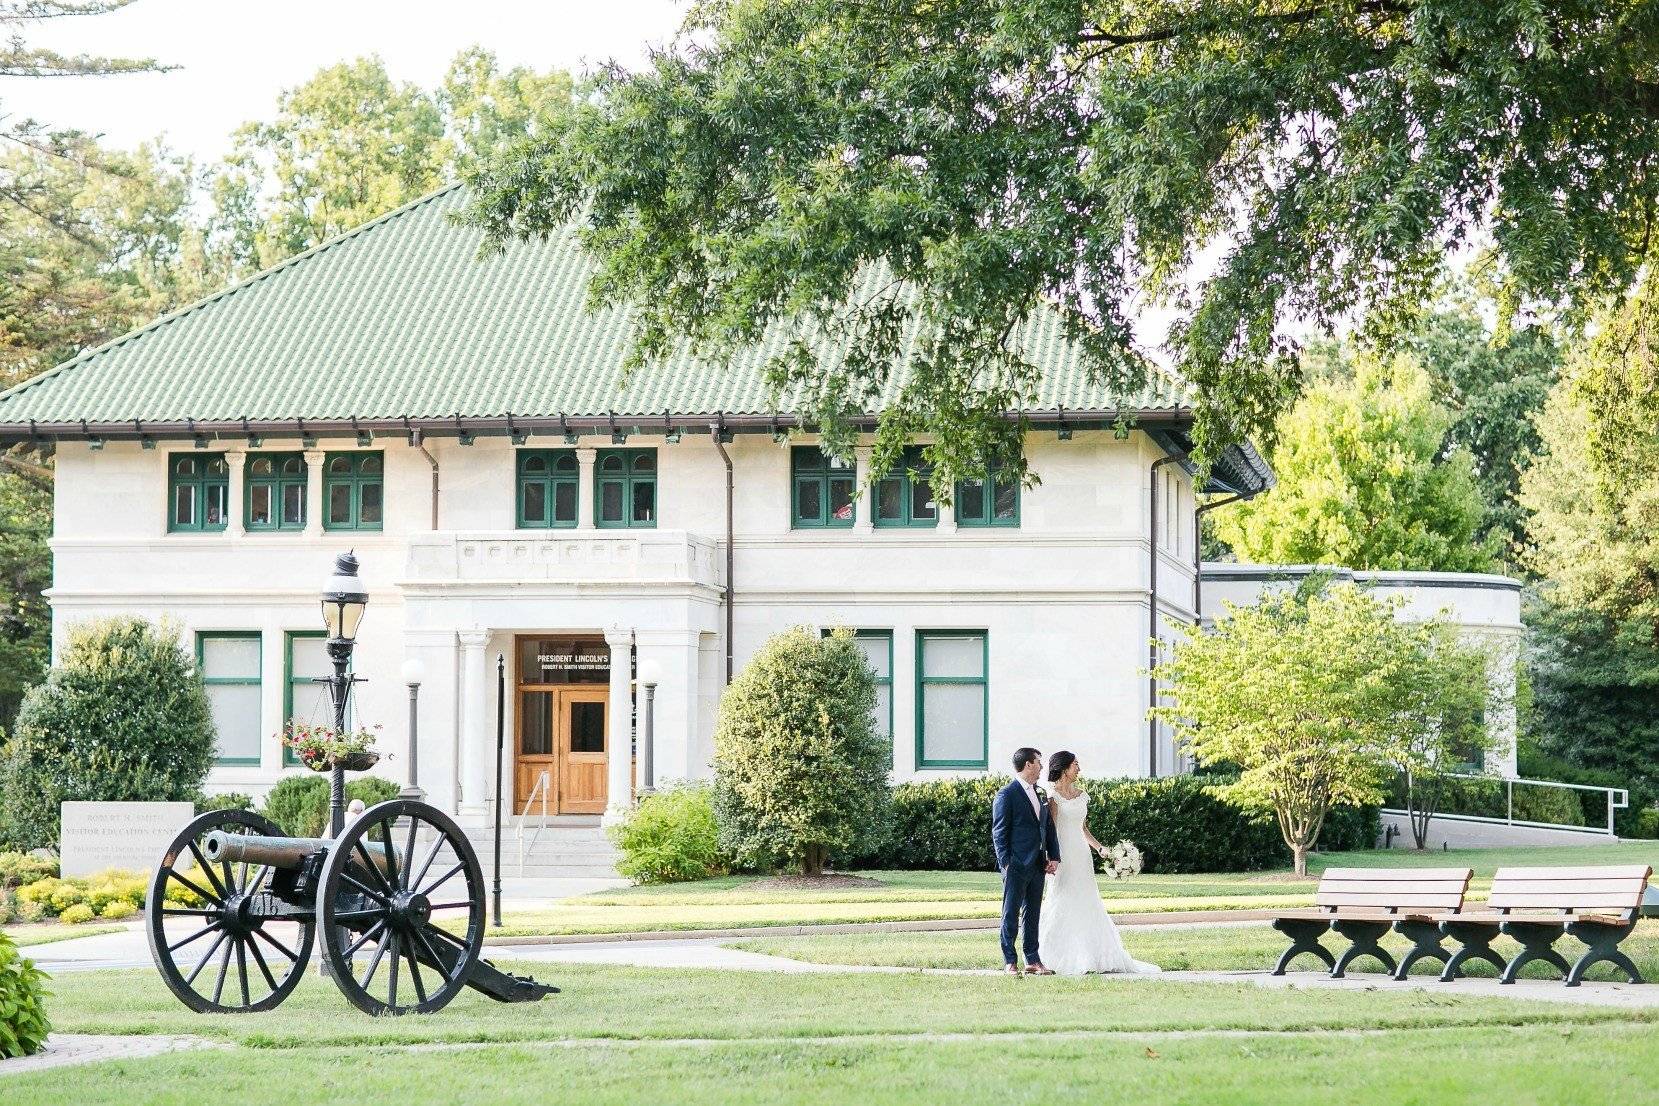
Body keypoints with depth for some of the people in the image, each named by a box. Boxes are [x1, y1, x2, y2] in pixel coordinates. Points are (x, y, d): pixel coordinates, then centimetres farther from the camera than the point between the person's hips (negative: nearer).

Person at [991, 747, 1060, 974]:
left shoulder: (1040, 795, 15)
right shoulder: (1006, 795, -8)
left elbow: (1049, 828, 18)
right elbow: (999, 833, -10)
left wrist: (1054, 857, 7)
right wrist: (1006, 863, -14)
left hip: (1037, 866, 7)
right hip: (1016, 867, -7)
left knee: (1033, 914, 11)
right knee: (1011, 914, 0)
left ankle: (1033, 960, 15)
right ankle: (1009, 961, 4)